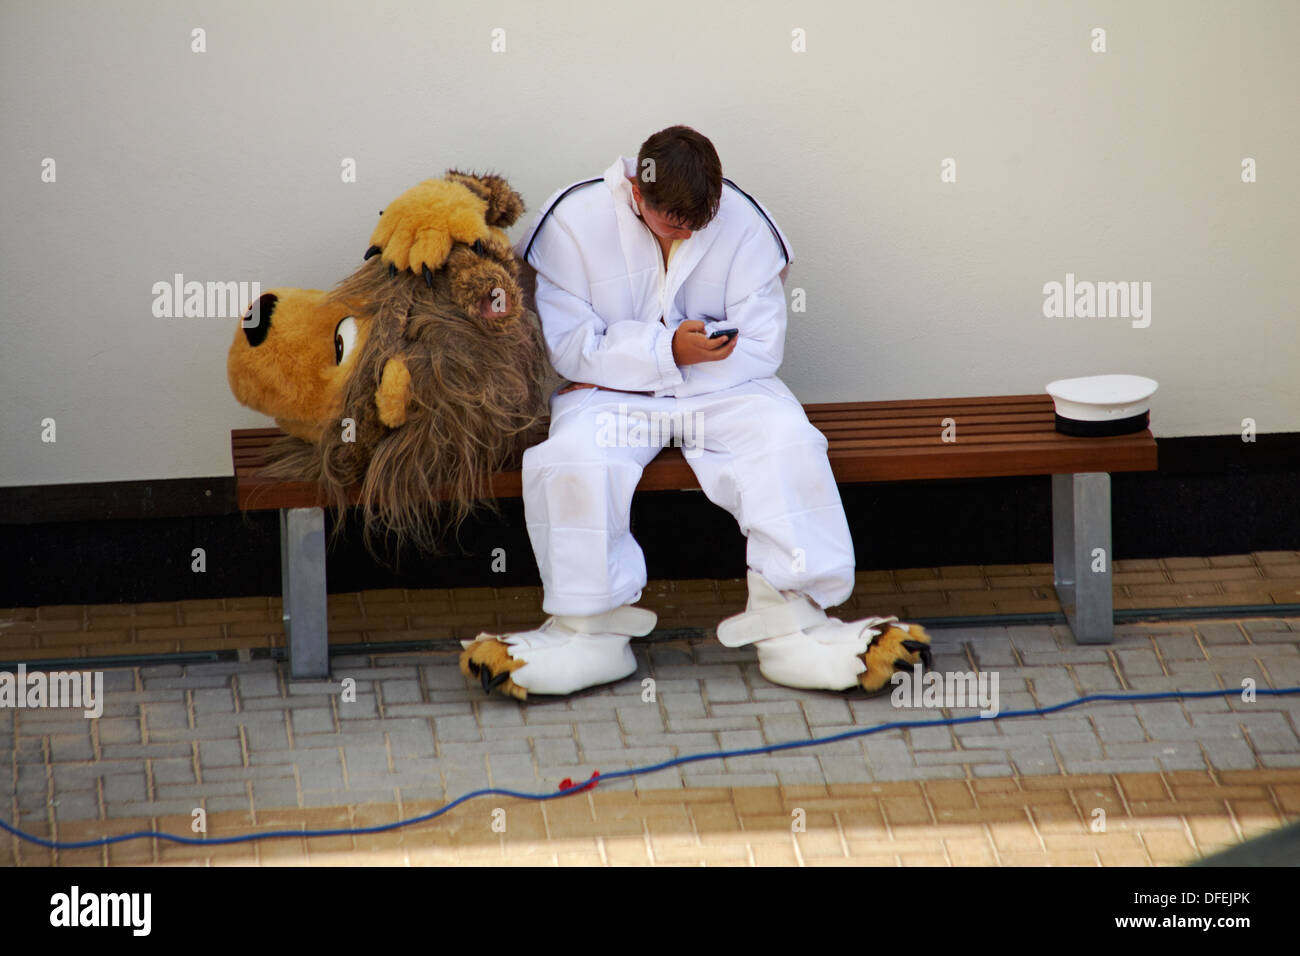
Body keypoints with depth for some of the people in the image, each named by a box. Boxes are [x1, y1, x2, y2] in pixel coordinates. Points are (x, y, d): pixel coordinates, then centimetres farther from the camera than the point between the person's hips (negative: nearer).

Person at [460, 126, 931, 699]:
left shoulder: (743, 223, -5)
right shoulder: (575, 222, -7)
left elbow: (761, 347, -6)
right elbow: (565, 345, -7)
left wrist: (619, 365, -12)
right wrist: (668, 351, -22)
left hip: (720, 392, 1)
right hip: (609, 397, -1)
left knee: (788, 441, -28)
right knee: (571, 457, -33)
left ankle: (790, 626, -28)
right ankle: (590, 633, -21)